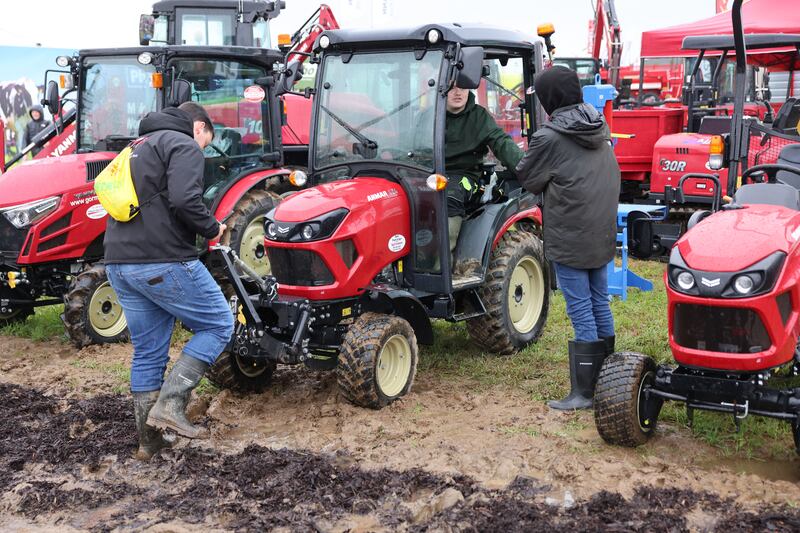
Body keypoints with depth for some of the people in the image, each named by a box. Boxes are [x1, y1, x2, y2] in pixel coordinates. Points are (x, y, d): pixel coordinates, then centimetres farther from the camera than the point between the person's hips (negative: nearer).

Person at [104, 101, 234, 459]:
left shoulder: (137, 149, 26)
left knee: (147, 353, 15)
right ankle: (170, 404, -6)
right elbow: (185, 201, -19)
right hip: (163, 262, -9)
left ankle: (148, 440, 20)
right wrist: (212, 228, -3)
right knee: (218, 325, 5)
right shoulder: (184, 145, -3)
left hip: (119, 264, 9)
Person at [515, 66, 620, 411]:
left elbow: (526, 179, -4)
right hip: (602, 232, 8)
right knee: (599, 304, 16)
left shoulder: (550, 138, -16)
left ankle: (583, 392, 2)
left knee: (581, 312, -4)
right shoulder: (600, 127, 8)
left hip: (569, 238, -7)